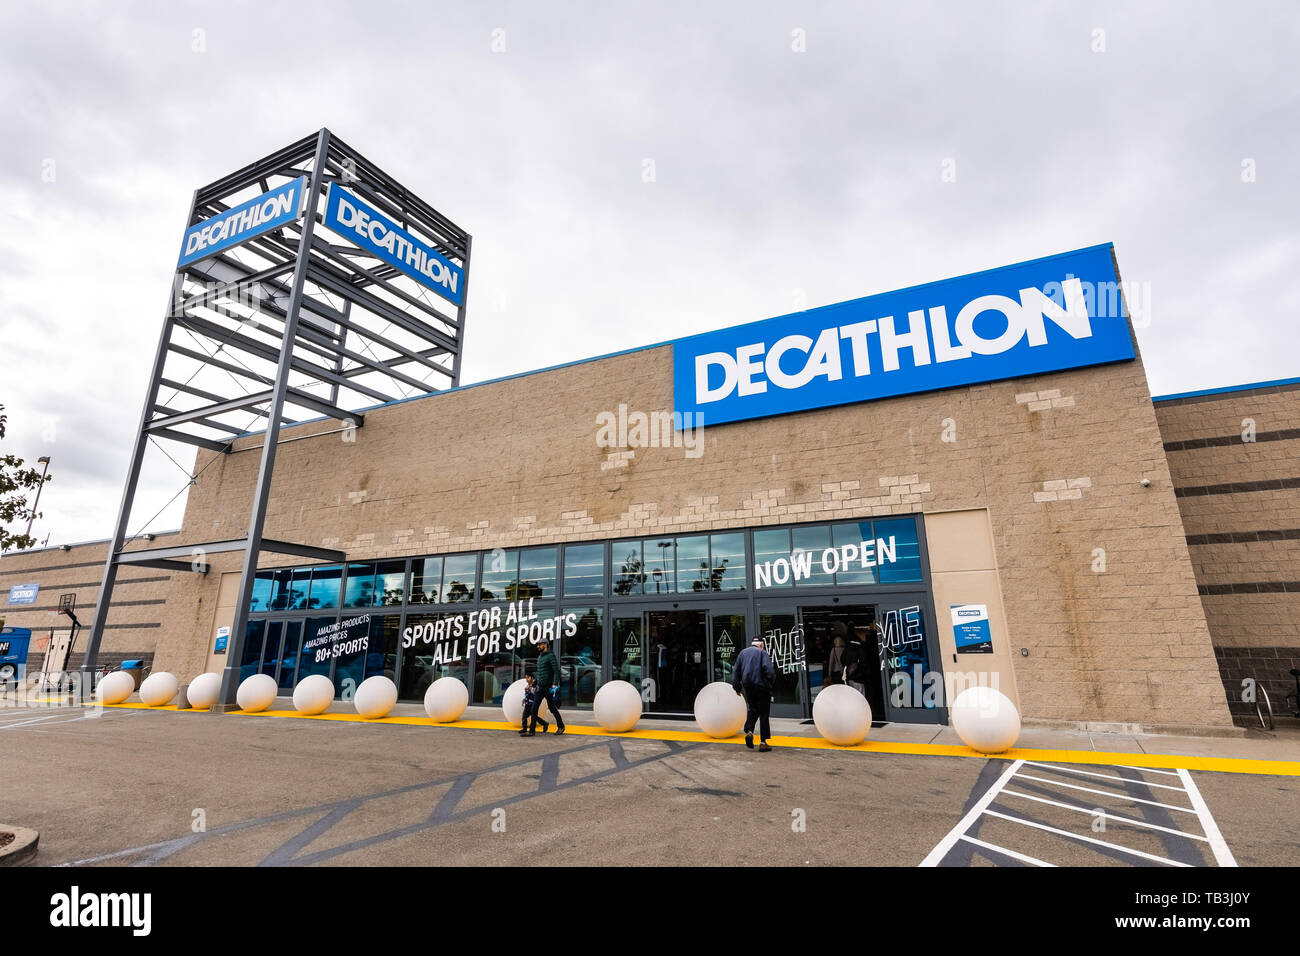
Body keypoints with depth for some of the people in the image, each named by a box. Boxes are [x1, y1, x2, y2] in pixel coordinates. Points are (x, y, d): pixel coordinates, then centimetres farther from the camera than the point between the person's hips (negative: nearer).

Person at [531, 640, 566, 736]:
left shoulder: (551, 656, -10)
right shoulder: (539, 657, 14)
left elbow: (556, 671, -17)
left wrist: (555, 684, -26)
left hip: (548, 687, -7)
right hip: (540, 687, 7)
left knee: (552, 708, 4)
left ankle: (561, 726, 21)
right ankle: (531, 730, -1)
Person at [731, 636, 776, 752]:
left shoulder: (742, 653, 14)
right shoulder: (762, 653, -3)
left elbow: (735, 671, 13)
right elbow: (769, 669, -17)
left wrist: (737, 687, 16)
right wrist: (771, 681, -3)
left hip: (748, 687, 5)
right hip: (761, 686, -4)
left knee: (752, 709, 20)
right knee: (764, 714, 3)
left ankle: (749, 731, -1)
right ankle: (763, 743, 3)